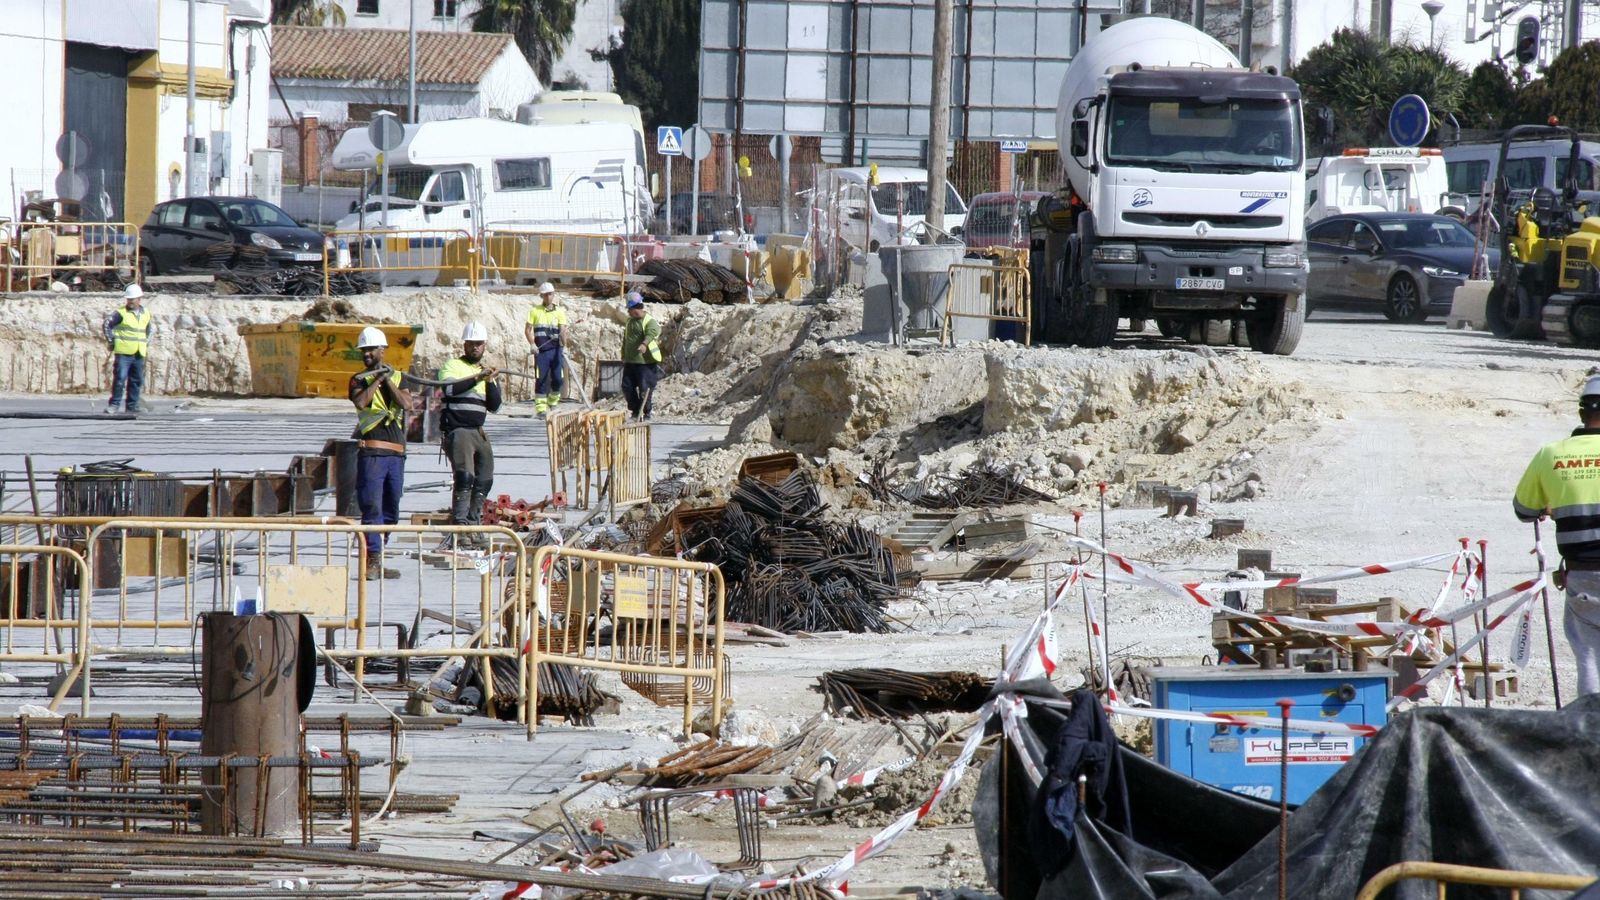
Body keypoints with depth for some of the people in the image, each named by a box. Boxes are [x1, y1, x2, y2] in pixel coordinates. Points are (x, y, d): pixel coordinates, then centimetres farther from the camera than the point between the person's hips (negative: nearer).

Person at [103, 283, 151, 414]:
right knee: (120, 378, -11)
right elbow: (106, 325, -3)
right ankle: (114, 404, -5)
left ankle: (132, 406, 15)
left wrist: (147, 345, 20)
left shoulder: (145, 314, 13)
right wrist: (111, 341, -5)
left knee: (137, 380, 7)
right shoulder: (121, 313, -3)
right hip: (123, 352, -5)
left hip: (139, 354, 5)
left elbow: (148, 330, 29)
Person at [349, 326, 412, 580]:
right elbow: (360, 401, -15)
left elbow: (407, 404, -3)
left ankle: (376, 561, 16)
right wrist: (377, 380, -9)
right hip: (371, 449, -5)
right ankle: (372, 561, -15)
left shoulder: (398, 377, 14)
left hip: (396, 451, 5)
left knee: (390, 509, 9)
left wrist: (388, 381, -6)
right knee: (372, 507, -12)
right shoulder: (359, 380, 6)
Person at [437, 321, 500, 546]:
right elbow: (450, 388, -20)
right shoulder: (453, 367, 2)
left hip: (478, 432, 7)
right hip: (457, 431, -7)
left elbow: (495, 406, 11)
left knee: (483, 481, 6)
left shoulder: (487, 372, 20)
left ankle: (474, 523, 16)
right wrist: (477, 378, -26)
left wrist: (490, 382, -4)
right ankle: (459, 525, -22)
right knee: (465, 477, -20)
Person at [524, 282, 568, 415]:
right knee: (541, 379, -4)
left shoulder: (559, 312, 9)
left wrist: (563, 334, -27)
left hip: (556, 350, 1)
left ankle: (553, 402, 22)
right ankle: (540, 407, 0)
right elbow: (527, 329, 5)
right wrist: (532, 343, -11)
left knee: (558, 379, -2)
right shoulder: (535, 311, 8)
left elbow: (563, 329, -3)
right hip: (540, 351, -1)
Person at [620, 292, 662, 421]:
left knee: (644, 389, -7)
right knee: (627, 387, 5)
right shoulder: (630, 321, 15)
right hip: (630, 362, 7)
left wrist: (644, 344, -50)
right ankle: (636, 411, 20)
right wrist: (623, 357, 25)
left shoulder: (650, 322, -10)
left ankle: (645, 414, 5)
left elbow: (651, 333, -31)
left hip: (646, 362, -7)